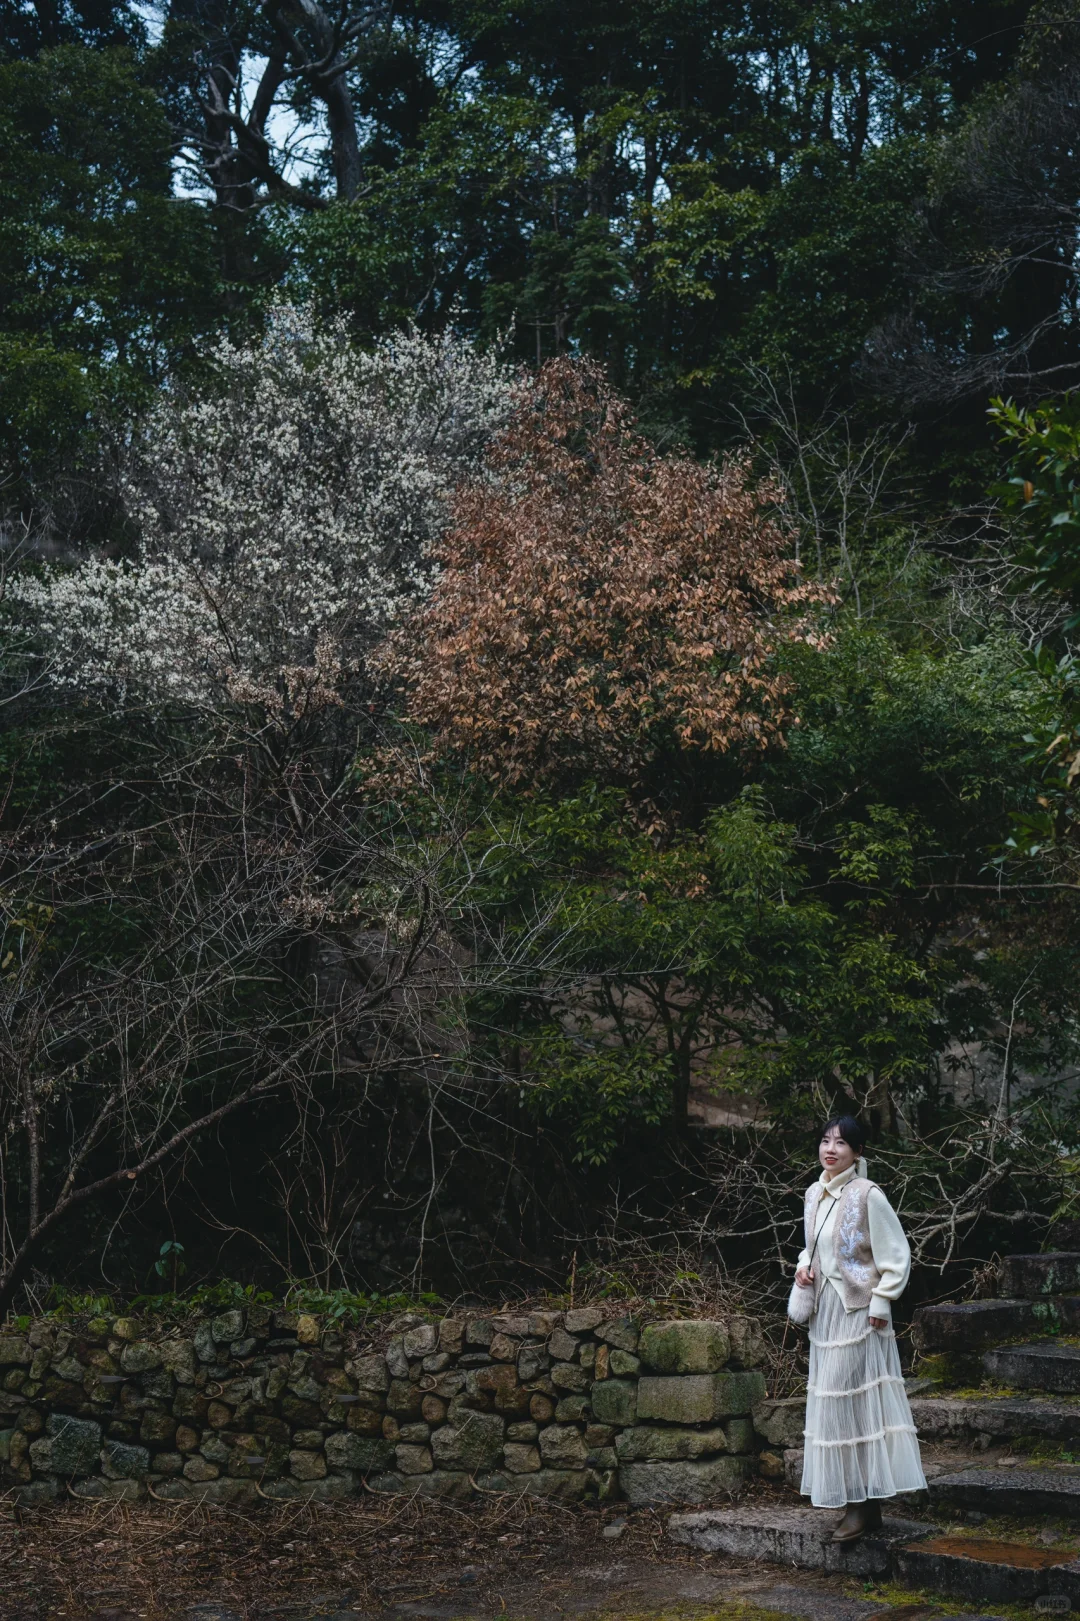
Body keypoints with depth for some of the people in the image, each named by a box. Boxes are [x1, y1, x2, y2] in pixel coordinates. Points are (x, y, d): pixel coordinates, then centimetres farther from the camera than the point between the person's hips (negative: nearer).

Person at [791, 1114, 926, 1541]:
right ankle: (861, 1504, 16)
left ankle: (863, 1504, 0)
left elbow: (896, 1254, -11)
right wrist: (805, 1266, 5)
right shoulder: (815, 1194, 10)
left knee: (854, 1405, -7)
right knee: (833, 1405, 9)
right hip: (825, 1313, 8)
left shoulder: (867, 1196, -12)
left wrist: (881, 1303, -14)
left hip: (858, 1313, -8)